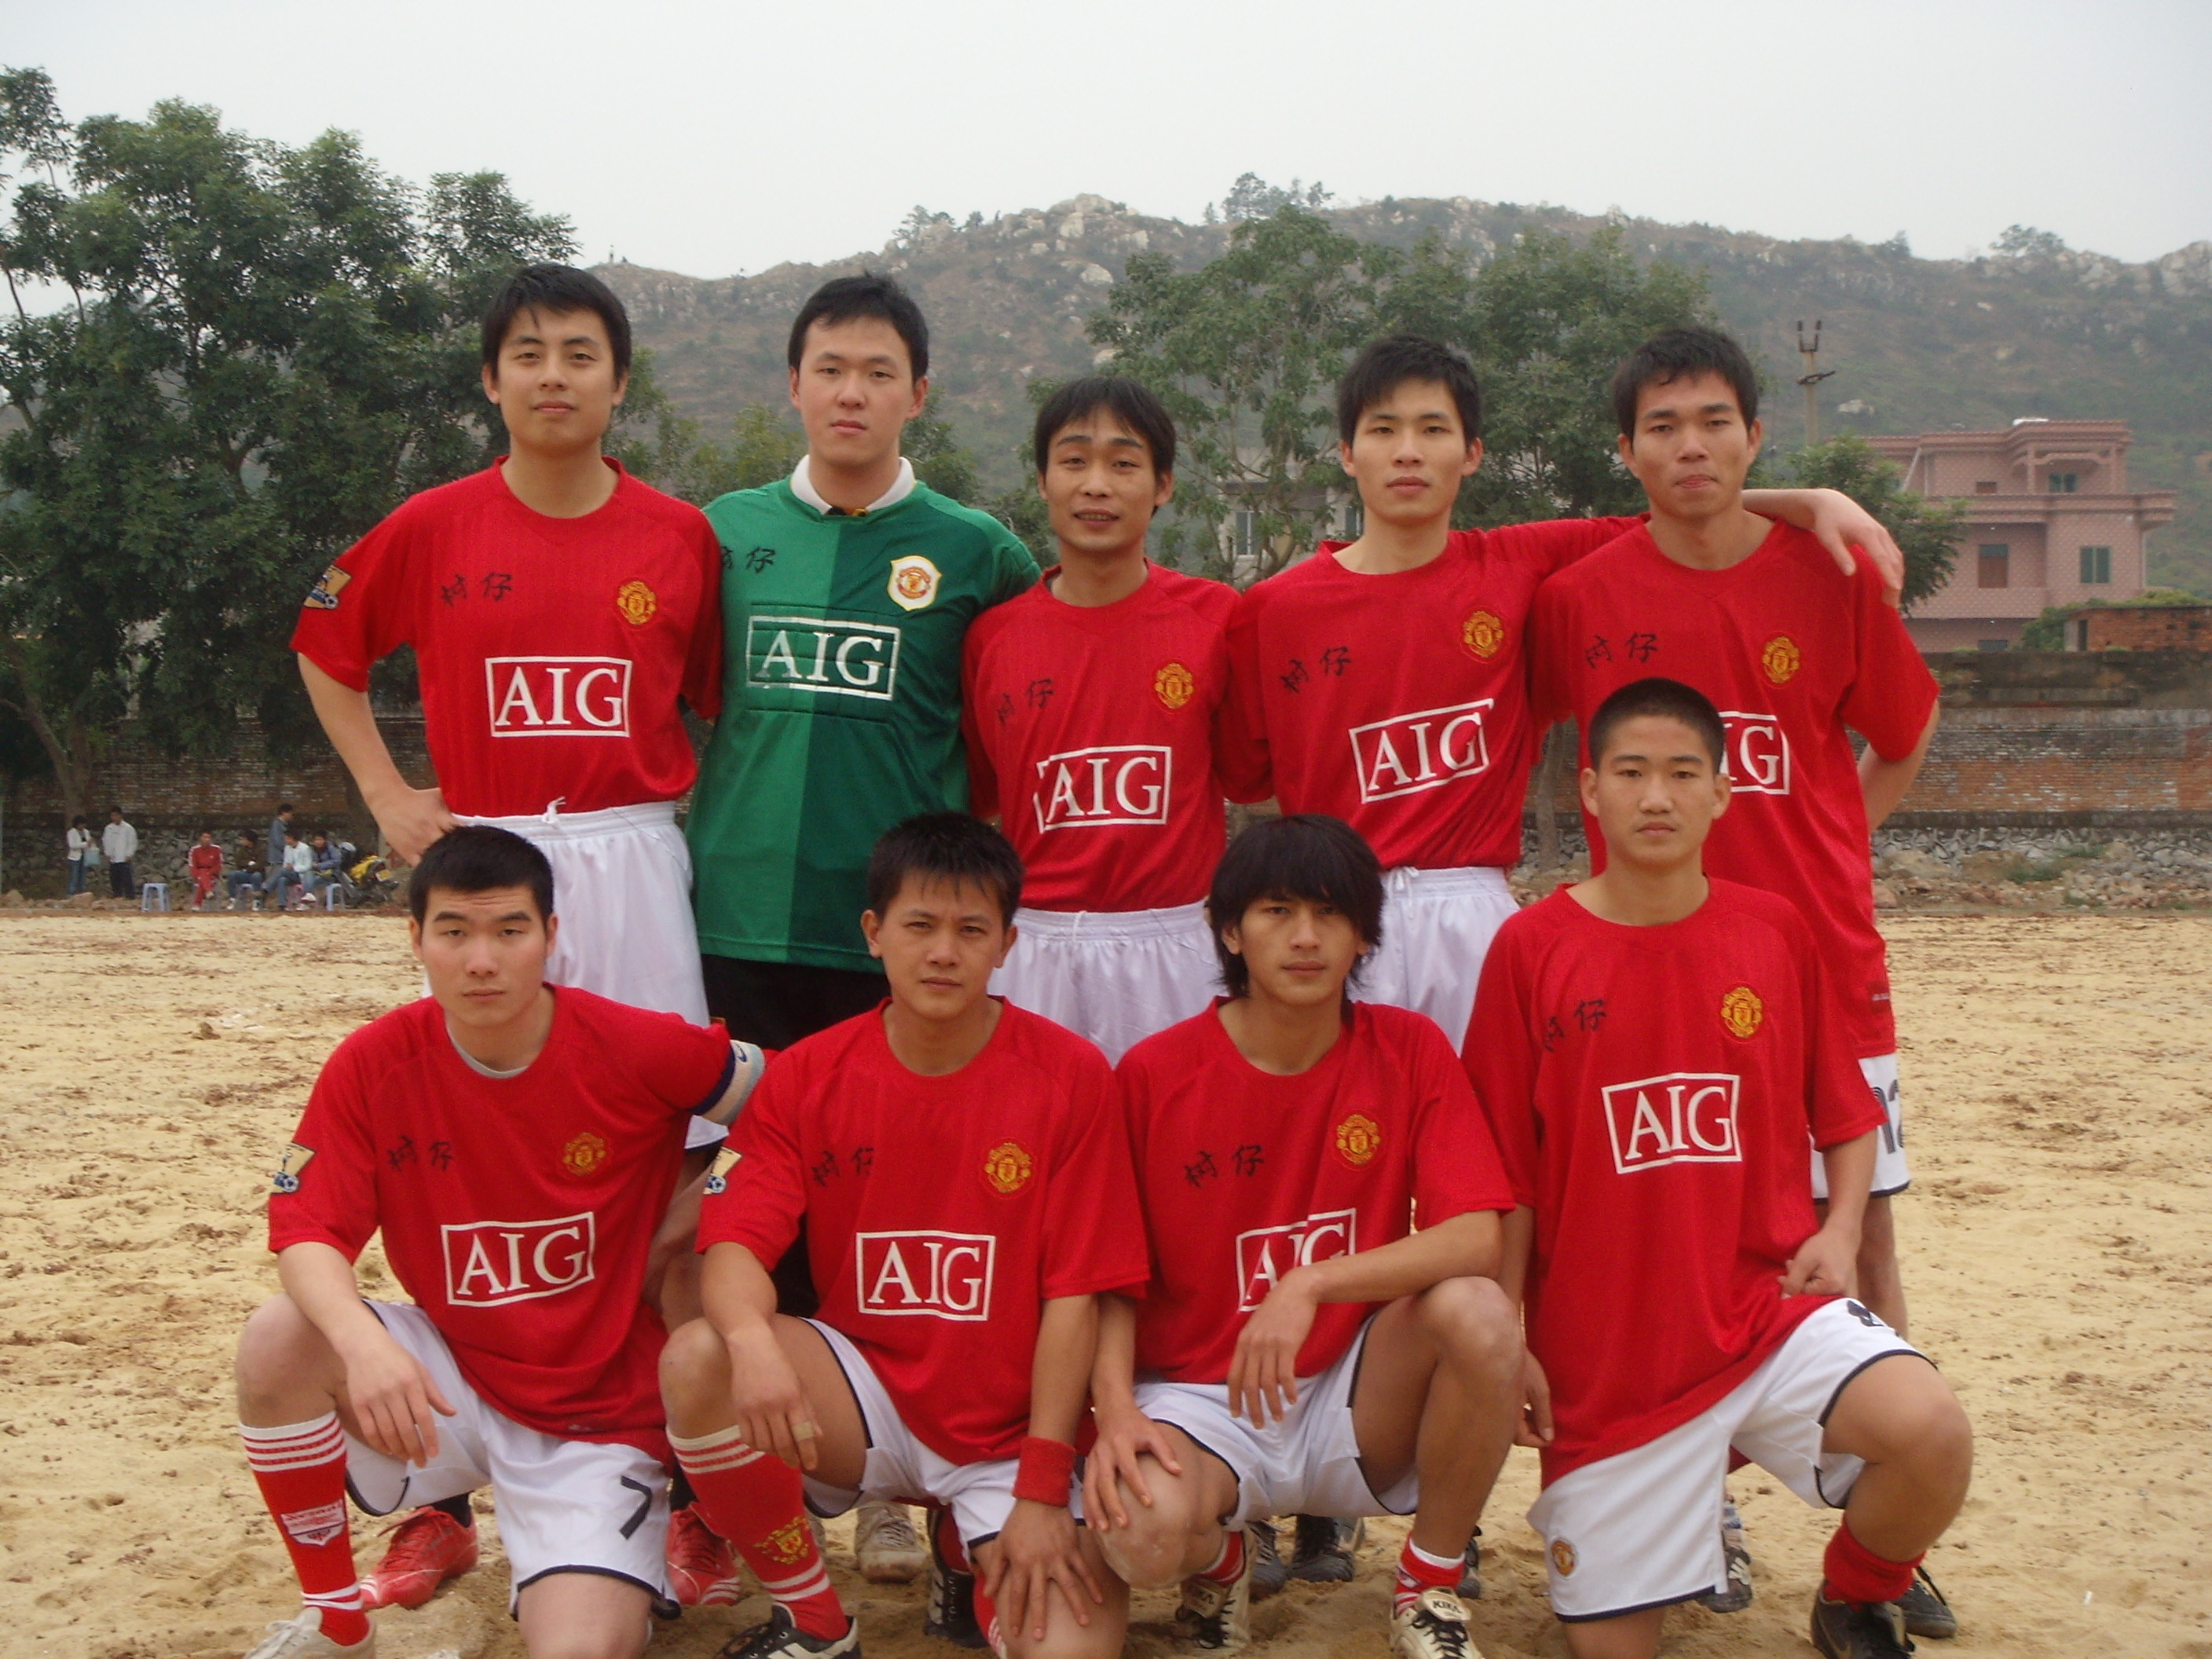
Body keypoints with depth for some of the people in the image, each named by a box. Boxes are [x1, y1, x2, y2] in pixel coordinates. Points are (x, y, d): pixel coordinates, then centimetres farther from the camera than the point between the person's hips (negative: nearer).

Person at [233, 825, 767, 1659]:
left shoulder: (641, 1051, -16)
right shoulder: (373, 1064, -10)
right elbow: (307, 1232, -14)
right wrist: (362, 1340, -33)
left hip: (599, 1416, -3)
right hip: (451, 1382, 3)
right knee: (278, 1342, -24)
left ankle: (621, 1581, 14)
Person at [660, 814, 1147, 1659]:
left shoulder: (1071, 1077, -9)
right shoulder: (805, 1077, -2)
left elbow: (1076, 1293, -9)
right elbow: (735, 1244, -12)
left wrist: (1042, 1492, -13)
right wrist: (753, 1342, -37)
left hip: (1011, 1431, -1)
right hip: (862, 1394, 2)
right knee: (697, 1360, -27)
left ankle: (977, 1553, 15)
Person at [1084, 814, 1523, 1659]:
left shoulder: (1409, 1050, -5)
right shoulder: (1154, 1074, -7)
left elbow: (1477, 1239, -16)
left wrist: (1311, 1284, -28)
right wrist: (1116, 1406, -21)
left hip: (1357, 1400, 1)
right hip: (1201, 1399, -1)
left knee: (1479, 1312, -30)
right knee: (1143, 1536, -34)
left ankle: (1430, 1588, -3)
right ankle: (1222, 1557, 9)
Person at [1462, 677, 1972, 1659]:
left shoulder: (1777, 933, 0)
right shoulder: (1533, 947, -6)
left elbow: (1847, 1112, 12)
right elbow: (1506, 1172, -2)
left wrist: (1841, 1228, -5)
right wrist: (1508, 1339, -2)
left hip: (1766, 1300, 1)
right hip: (1604, 1345, -1)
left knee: (1933, 1434, -26)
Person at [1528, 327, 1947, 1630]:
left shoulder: (1831, 577, -1)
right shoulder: (1580, 596, -3)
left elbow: (1906, 735, 13)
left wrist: (1828, 846, 5)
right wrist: (1637, 849, 3)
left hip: (1824, 960, 1)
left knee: (1865, 1228, 4)